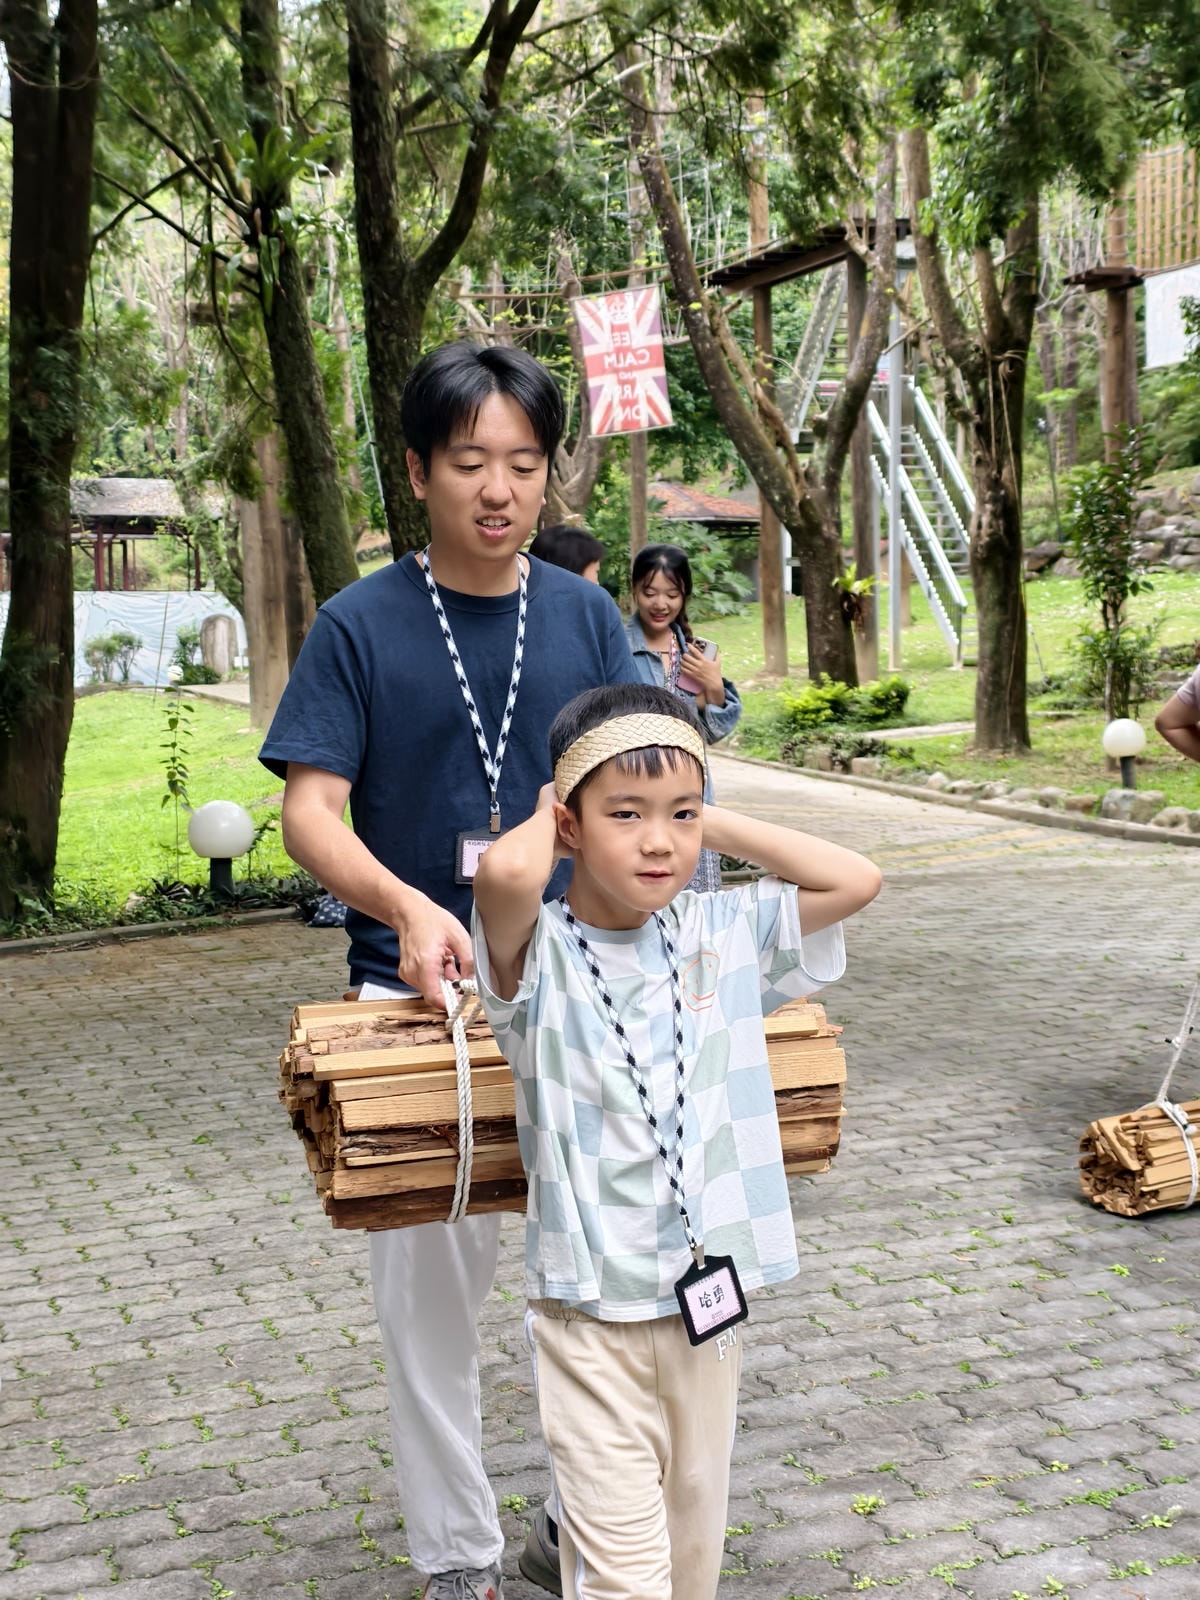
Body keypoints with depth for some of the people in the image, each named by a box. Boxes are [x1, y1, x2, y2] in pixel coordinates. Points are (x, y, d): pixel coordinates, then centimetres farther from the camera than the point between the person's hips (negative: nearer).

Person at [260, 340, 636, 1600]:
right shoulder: (360, 625, -3)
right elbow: (310, 808, -9)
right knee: (428, 1287, 6)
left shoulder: (584, 617, 4)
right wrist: (403, 903, -28)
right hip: (413, 992, -2)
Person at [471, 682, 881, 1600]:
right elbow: (508, 874, -36)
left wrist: (716, 825, -2)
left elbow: (855, 879, -5)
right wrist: (546, 817, -13)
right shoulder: (539, 955, -14)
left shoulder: (726, 936, 1)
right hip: (590, 1316, -4)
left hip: (710, 1301, 5)